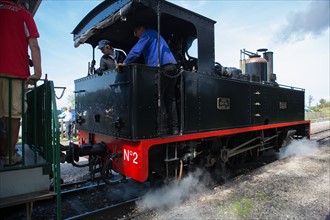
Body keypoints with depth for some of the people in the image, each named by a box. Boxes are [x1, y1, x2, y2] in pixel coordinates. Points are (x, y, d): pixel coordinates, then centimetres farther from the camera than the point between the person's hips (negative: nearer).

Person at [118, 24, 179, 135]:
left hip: (162, 67, -9)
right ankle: (174, 128, 5)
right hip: (172, 66, 9)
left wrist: (125, 63, 2)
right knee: (170, 99, 5)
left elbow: (136, 51, -5)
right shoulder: (155, 35, 35)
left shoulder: (147, 34, 8)